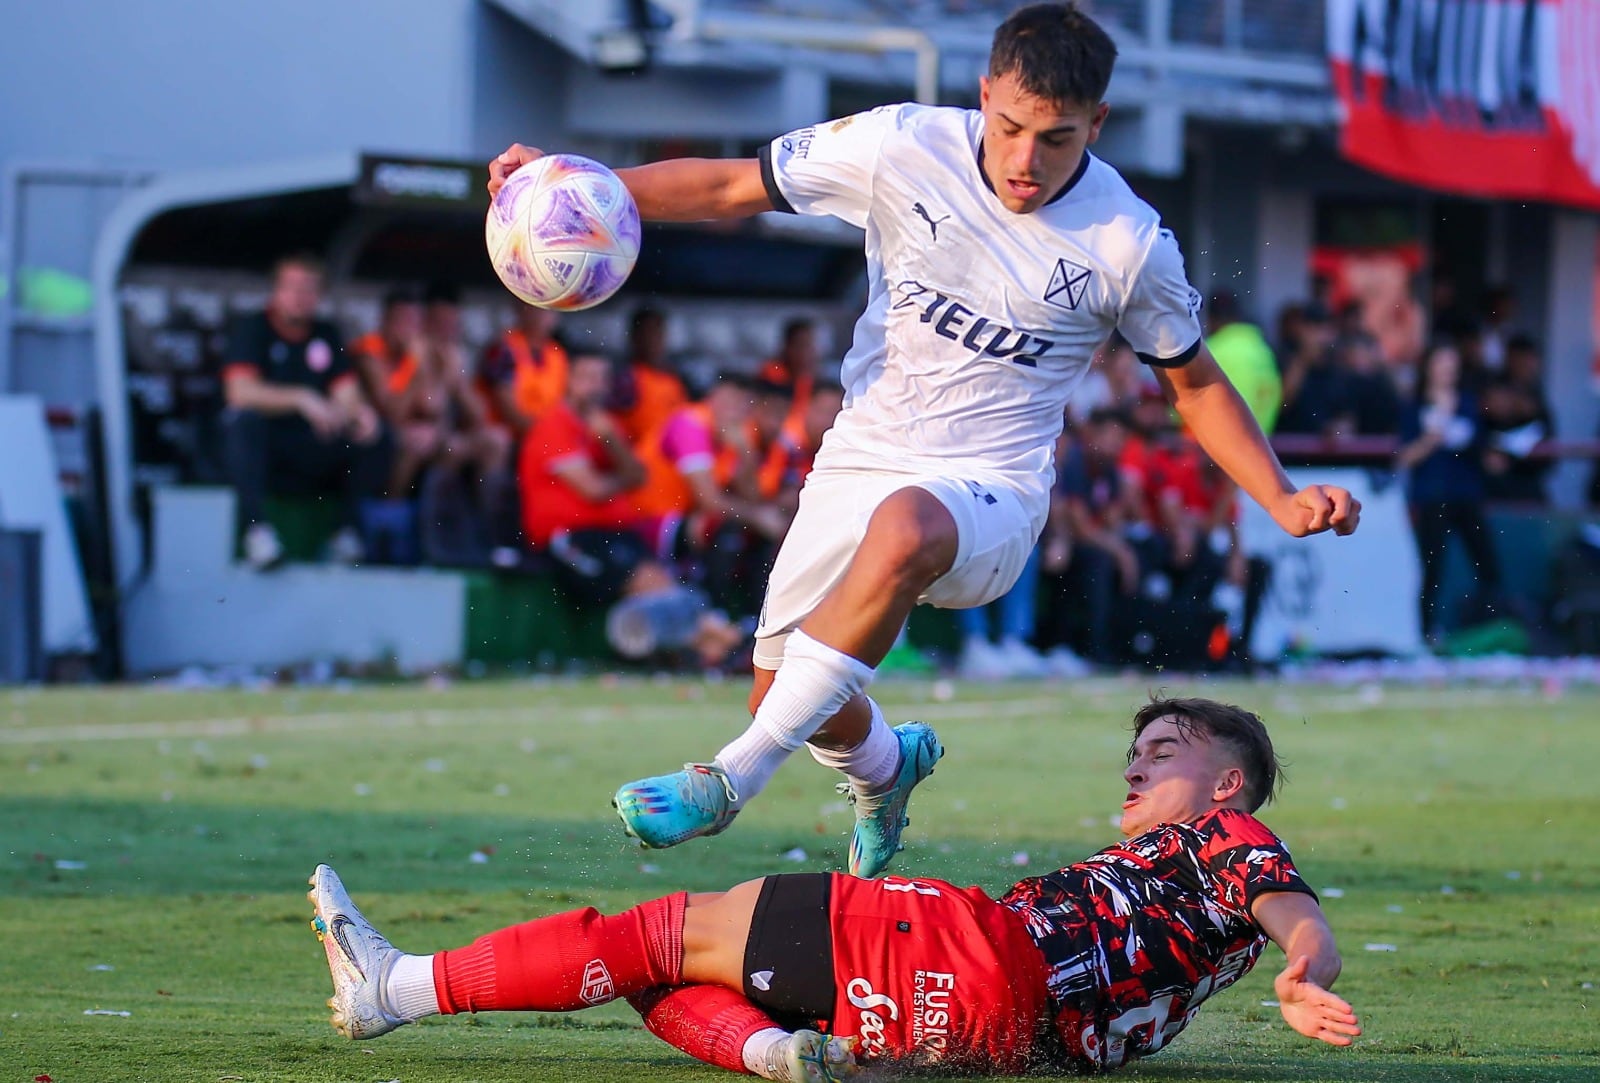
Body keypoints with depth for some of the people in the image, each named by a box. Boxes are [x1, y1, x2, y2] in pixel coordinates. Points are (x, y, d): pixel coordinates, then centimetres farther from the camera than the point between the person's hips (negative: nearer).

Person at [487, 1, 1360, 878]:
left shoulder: (1129, 244, -10)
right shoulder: (903, 149, -10)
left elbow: (1195, 384, 6)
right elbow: (728, 188, -2)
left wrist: (1283, 500, -7)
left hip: (989, 491, -4)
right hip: (859, 465, 4)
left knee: (905, 528, -40)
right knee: (795, 700, 6)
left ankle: (732, 778, -35)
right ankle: (885, 768, 46)